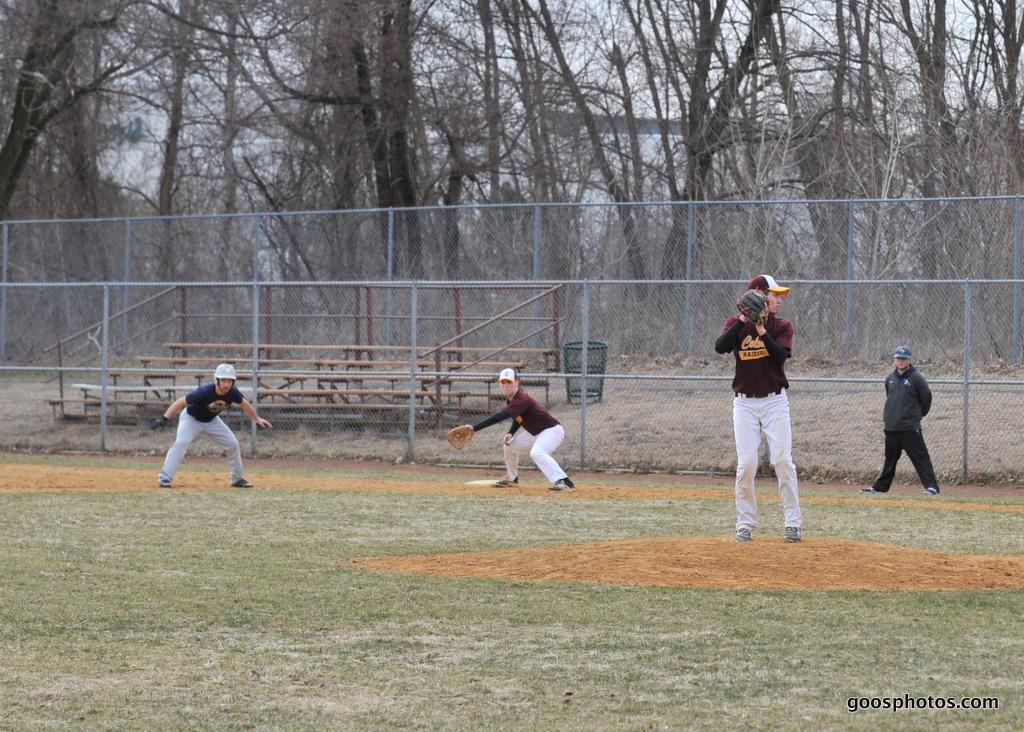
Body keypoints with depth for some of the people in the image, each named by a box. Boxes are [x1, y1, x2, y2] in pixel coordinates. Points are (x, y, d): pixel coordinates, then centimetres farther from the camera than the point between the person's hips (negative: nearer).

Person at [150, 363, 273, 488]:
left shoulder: (233, 393, -21)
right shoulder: (204, 392, -37)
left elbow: (243, 403, 2)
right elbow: (181, 402, -34)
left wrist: (257, 418, 13)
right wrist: (164, 419, -41)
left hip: (212, 420, 6)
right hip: (191, 418, -6)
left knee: (232, 444, 2)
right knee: (181, 443, -26)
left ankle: (238, 478, 19)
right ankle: (165, 478, -25)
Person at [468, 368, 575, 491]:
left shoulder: (522, 399, -28)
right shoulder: (510, 399, 1)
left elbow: (500, 416, -37)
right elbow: (518, 418, 17)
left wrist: (475, 428, -40)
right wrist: (510, 433, -4)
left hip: (552, 430, -10)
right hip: (535, 433, 10)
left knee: (537, 453, -34)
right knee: (510, 446, 16)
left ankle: (564, 482, -42)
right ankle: (511, 479, 36)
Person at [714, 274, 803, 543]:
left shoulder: (782, 326, 2)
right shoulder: (736, 323, 1)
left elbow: (781, 356, -14)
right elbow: (720, 347, -17)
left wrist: (762, 330, -23)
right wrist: (743, 320, -23)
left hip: (775, 401, 0)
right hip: (744, 402, 0)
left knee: (783, 460, -7)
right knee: (746, 463, -4)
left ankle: (793, 523, -2)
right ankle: (745, 524, 5)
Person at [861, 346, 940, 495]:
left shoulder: (916, 378, -7)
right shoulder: (890, 378, 12)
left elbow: (926, 399, -1)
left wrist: (918, 415, 9)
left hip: (910, 428, -7)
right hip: (891, 427, 7)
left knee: (920, 457, -11)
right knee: (890, 459, 17)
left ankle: (932, 487, -16)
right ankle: (880, 487, 26)